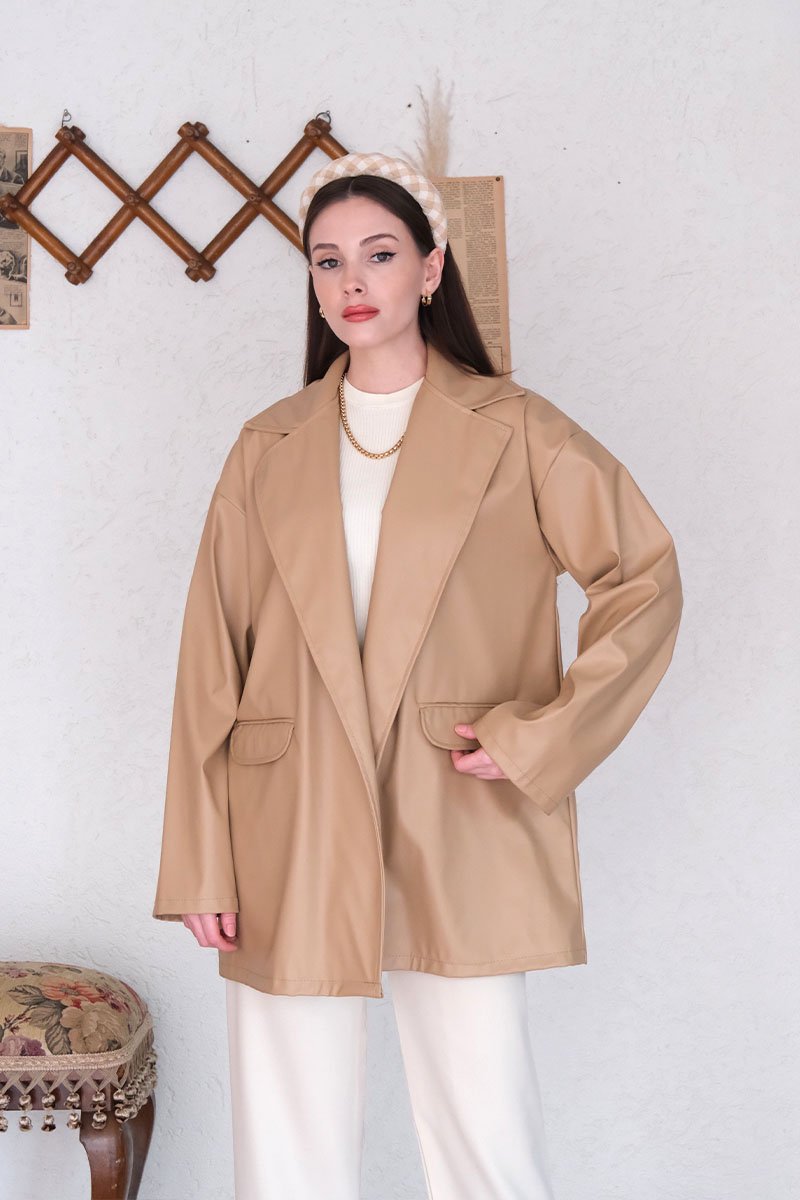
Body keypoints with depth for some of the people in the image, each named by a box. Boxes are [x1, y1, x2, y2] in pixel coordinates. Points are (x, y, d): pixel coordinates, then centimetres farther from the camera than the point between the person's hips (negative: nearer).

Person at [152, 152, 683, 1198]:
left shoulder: (513, 431, 4)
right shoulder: (267, 449, 10)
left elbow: (646, 578, 4)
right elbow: (212, 663, 6)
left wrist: (541, 735, -6)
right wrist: (201, 865, 0)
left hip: (459, 843, -2)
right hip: (289, 850, 2)